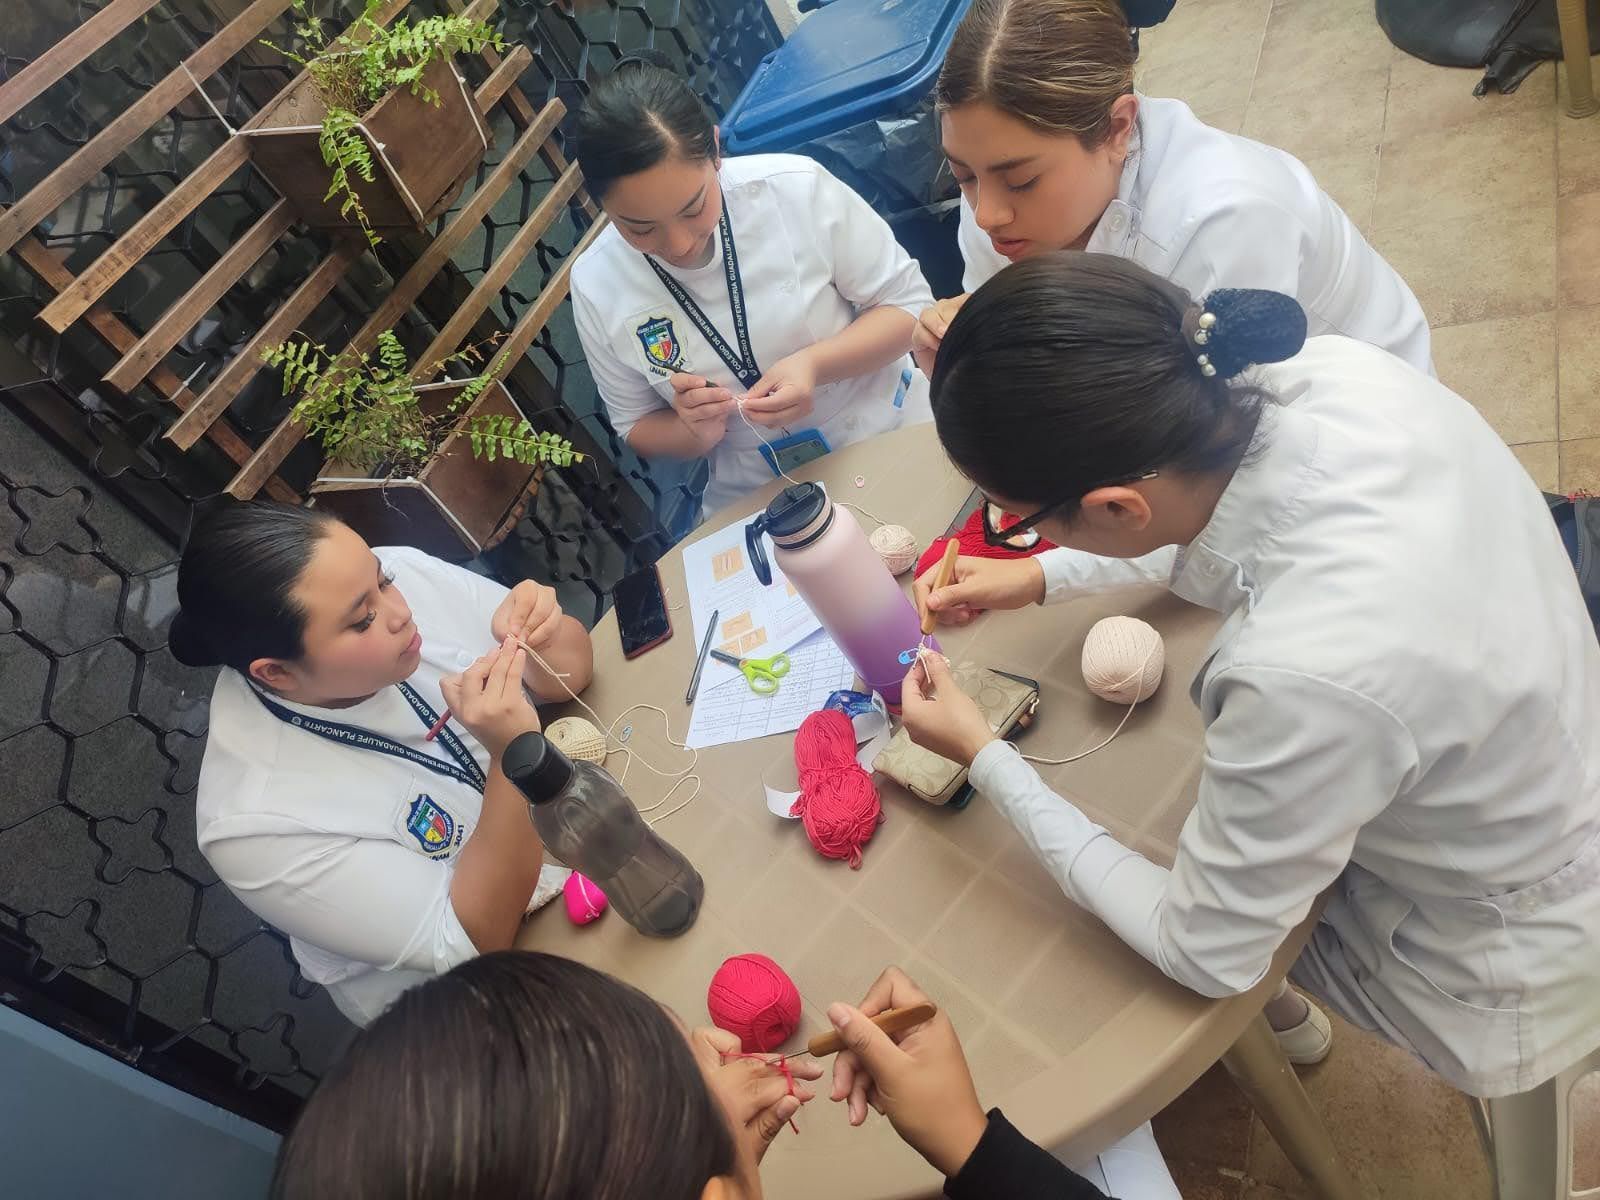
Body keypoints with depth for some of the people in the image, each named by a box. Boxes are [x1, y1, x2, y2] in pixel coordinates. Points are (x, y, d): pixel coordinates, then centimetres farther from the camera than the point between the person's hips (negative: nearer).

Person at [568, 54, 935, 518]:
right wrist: (695, 432, -17)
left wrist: (815, 364, -22)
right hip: (760, 502, 1)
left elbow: (908, 304, -4)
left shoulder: (797, 189, -15)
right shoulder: (595, 288, -7)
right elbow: (639, 428, 6)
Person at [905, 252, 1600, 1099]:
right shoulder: (1334, 370, -25)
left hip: (1507, 960, -5)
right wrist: (1046, 575, -3)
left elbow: (1205, 955, -25)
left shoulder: (1306, 679, -46)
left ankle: (1274, 1022, 48)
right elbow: (1222, 517, 1)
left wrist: (984, 758, -19)